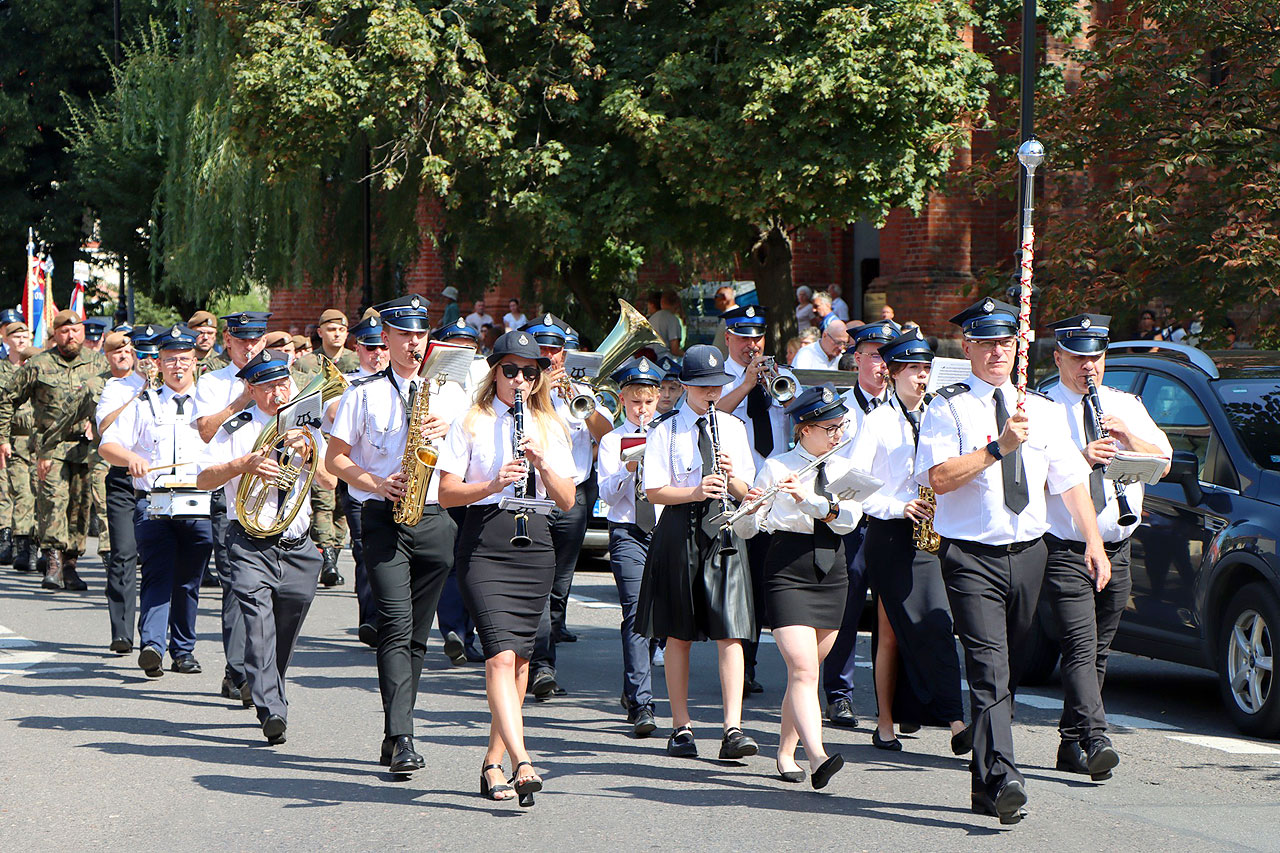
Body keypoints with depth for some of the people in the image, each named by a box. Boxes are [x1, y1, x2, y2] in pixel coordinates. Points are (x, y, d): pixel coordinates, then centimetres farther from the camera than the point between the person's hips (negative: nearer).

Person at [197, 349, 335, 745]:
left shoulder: (306, 428, 13)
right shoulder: (237, 430, 2)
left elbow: (330, 481, 4)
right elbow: (203, 479, -5)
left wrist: (307, 454, -14)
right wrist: (243, 464, -20)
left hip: (297, 546, 4)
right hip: (251, 543, -4)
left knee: (285, 634, 10)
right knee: (259, 623, -20)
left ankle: (269, 697, 33)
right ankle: (272, 711, -27)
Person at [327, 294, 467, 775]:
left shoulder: (448, 392, 15)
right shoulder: (363, 393, 10)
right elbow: (335, 457, 8)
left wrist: (447, 428, -16)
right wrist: (376, 482, -8)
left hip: (435, 518, 3)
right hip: (383, 518, -3)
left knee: (417, 633, 5)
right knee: (396, 625, -16)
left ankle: (394, 737, 13)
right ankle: (402, 740, -23)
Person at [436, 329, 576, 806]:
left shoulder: (549, 429, 13)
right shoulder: (471, 424, 4)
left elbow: (567, 502, 9)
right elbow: (447, 493, -1)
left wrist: (543, 464, -8)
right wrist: (493, 485, -17)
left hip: (535, 546, 4)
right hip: (484, 546, -4)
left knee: (520, 658, 6)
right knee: (501, 654, -18)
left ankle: (493, 763, 18)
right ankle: (522, 763, -28)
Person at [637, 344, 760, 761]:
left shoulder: (733, 428, 12)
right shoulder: (666, 431, 1)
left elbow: (746, 493, 13)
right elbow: (655, 491, -5)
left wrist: (731, 478, -9)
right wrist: (696, 491, -19)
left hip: (724, 529, 2)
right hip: (680, 531, -2)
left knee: (729, 633, -9)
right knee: (679, 635, 5)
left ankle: (733, 729, -13)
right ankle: (681, 727, 15)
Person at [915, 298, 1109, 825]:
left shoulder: (1043, 410, 14)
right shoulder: (949, 407, -2)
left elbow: (1071, 479, 13)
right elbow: (939, 478, -14)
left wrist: (1093, 541, 4)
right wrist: (998, 447, -19)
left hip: (1028, 552, 5)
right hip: (972, 558, -5)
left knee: (1004, 671, 11)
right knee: (990, 669, -17)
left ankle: (985, 786, 22)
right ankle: (1003, 782, -28)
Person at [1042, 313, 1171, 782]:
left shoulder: (1126, 406, 15)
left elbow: (1162, 462, 7)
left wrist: (1127, 435, -10)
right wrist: (1080, 458, -25)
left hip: (1116, 549, 5)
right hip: (1066, 550, -5)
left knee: (1096, 653, 9)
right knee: (1082, 651, -17)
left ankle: (1072, 744, 17)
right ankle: (1096, 742, -27)